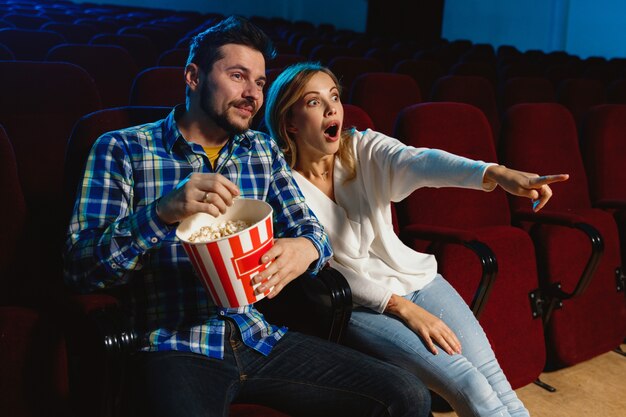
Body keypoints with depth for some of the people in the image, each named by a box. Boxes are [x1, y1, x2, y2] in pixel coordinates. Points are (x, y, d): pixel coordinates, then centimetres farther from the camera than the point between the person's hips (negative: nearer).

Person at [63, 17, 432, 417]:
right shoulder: (122, 149, 0)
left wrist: (305, 247, -15)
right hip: (176, 349, -5)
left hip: (261, 337, 5)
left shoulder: (264, 150, 14)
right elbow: (79, 267, -7)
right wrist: (163, 212, -25)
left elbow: (311, 229, 10)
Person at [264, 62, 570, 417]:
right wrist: (402, 308, -19)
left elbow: (418, 162, -23)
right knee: (469, 385, -19)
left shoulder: (363, 148, -2)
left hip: (414, 276, 4)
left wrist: (495, 173, -42)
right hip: (360, 305, -4)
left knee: (491, 375, -12)